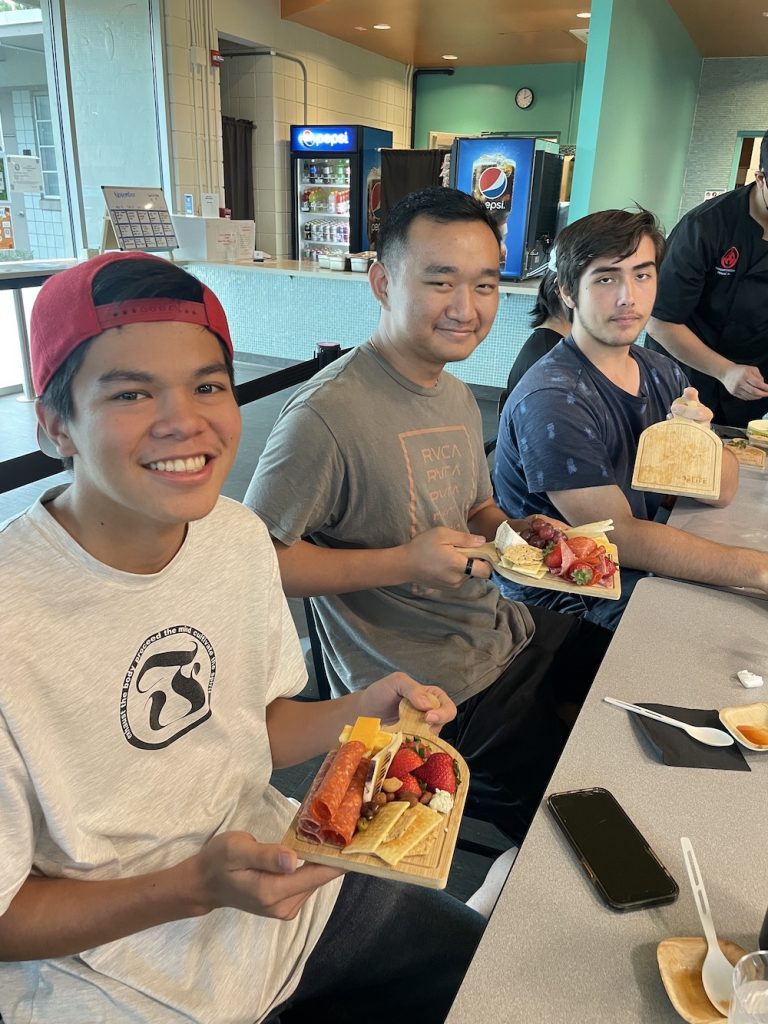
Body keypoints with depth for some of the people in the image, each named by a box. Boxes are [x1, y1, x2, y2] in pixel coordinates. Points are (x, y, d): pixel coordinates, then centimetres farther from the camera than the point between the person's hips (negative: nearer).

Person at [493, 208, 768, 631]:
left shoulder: (663, 375, 4)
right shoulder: (551, 401, -23)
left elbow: (722, 491, 4)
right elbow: (620, 538, -24)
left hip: (641, 571, 8)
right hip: (561, 602, -7)